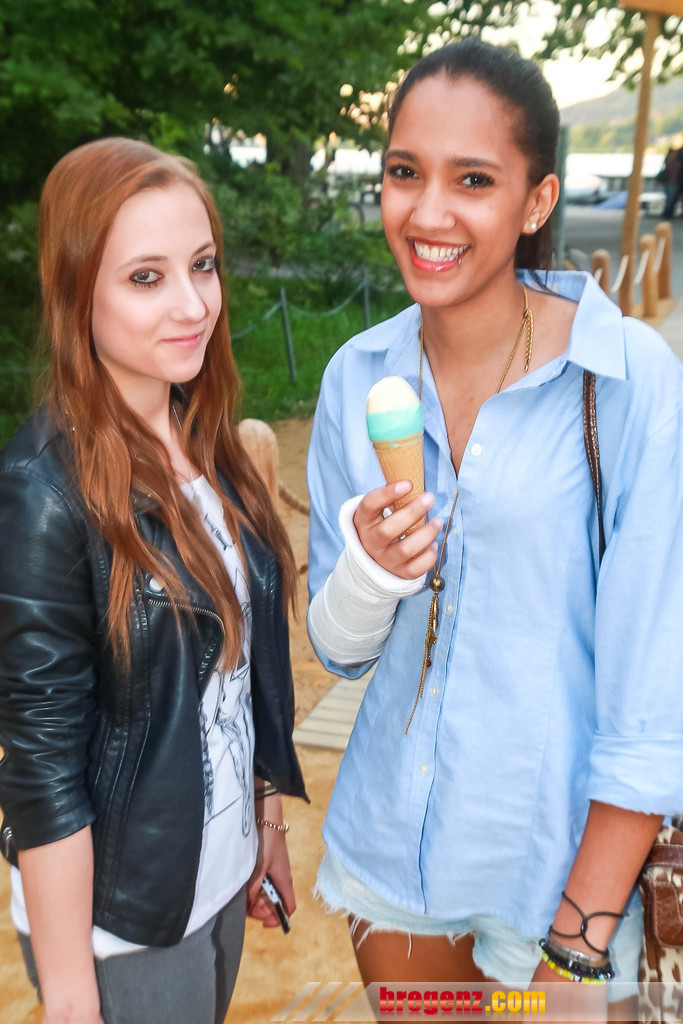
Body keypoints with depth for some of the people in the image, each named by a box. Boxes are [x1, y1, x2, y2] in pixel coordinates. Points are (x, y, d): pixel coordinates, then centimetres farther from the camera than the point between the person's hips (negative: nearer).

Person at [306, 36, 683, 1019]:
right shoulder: (358, 376, -6)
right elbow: (337, 648, 0)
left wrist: (583, 936, -12)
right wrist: (369, 570, -21)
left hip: (557, 850, -3)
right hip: (389, 840, 4)